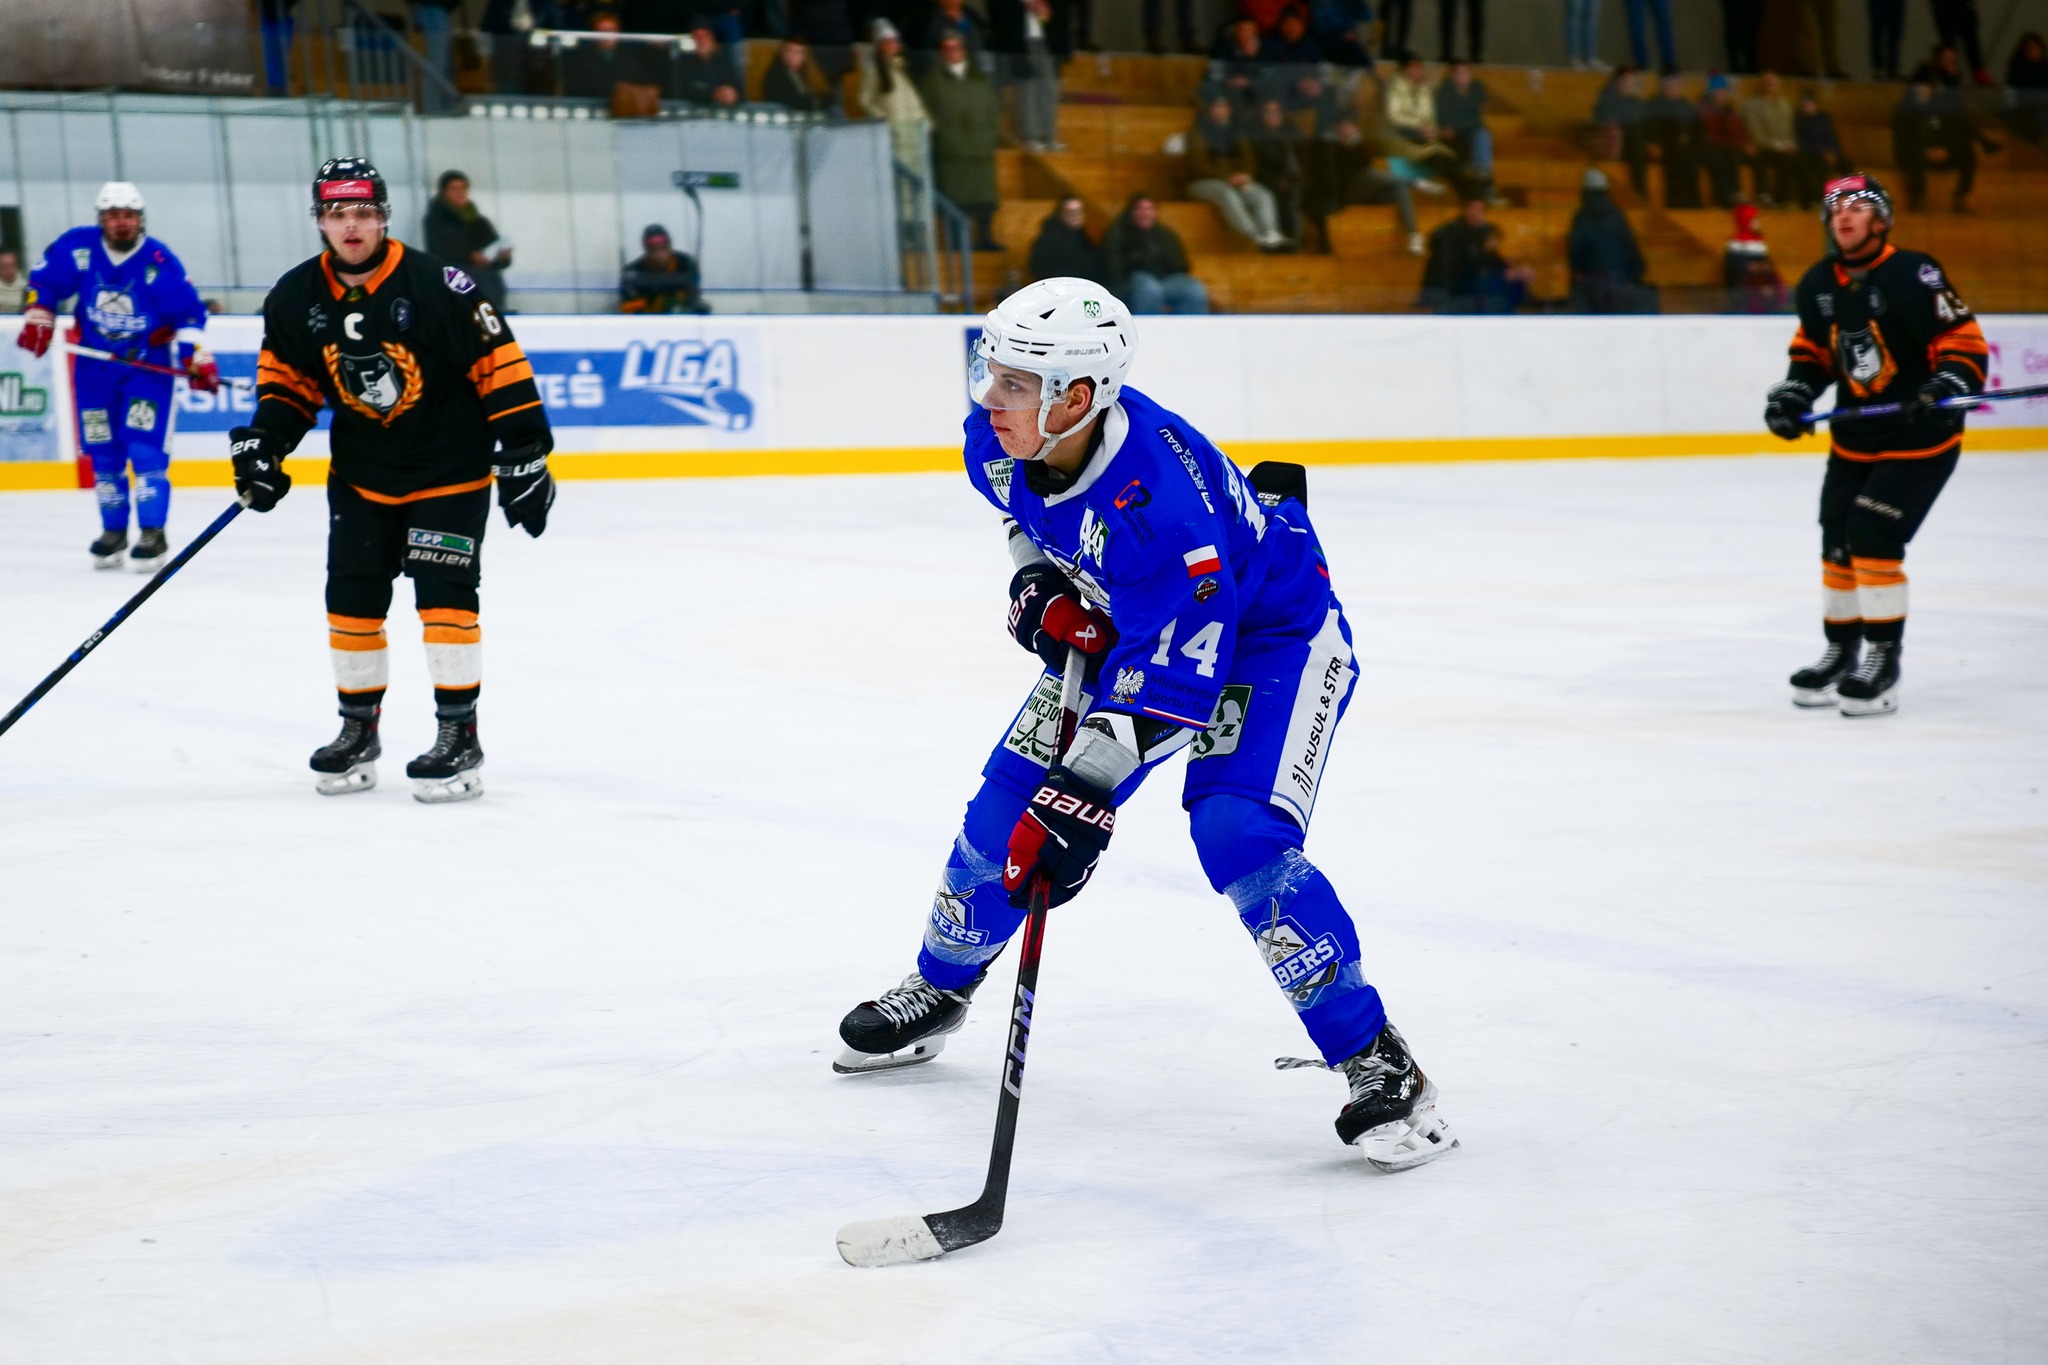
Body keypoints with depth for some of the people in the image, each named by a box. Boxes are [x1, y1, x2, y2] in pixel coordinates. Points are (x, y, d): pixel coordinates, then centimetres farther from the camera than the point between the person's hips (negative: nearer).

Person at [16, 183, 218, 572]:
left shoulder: (160, 263, -18)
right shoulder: (76, 248, -11)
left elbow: (188, 313, -13)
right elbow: (43, 280, 4)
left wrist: (197, 359, -21)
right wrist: (37, 320, -4)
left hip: (148, 363, -3)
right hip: (96, 363, 3)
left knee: (145, 447, -14)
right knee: (103, 452, 7)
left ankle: (152, 534, -8)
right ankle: (113, 531, 21)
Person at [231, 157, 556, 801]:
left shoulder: (434, 284, -20)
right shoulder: (296, 300, -5)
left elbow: (499, 362, -17)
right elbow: (288, 379, 10)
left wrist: (524, 454, -17)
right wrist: (264, 441, -5)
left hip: (450, 468, -5)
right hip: (361, 473, 5)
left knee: (445, 596, -11)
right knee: (351, 598, 6)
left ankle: (459, 737, -3)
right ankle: (358, 730, 21)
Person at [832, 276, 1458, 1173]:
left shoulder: (1156, 499, -40)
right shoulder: (997, 442, -17)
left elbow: (1173, 682, -37)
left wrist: (1080, 801, -40)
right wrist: (1038, 577, -7)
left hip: (1269, 630, -8)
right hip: (1126, 621, 8)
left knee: (1238, 838, -26)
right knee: (1011, 798, 4)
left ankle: (1378, 1066, -15)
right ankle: (939, 991, 30)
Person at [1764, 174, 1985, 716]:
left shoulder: (1914, 275, -19)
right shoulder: (1817, 286, 1)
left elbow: (1965, 342, -17)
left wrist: (1947, 387, -32)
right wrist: (1793, 393, 0)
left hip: (1919, 437, -7)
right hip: (1854, 438, 7)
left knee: (1873, 538, -15)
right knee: (1837, 543, 9)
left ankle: (1883, 663, -5)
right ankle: (1841, 653, 26)